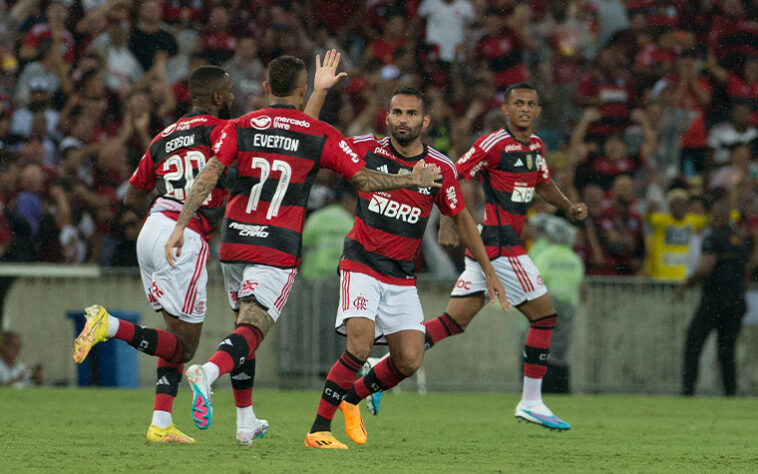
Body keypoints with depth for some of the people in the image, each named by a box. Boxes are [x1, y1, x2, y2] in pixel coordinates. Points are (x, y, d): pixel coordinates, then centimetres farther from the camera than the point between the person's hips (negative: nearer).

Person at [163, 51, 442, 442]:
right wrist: (413, 180, 17)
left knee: (247, 325, 21)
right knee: (252, 329, -11)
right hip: (278, 249, -4)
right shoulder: (321, 135, 1)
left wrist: (181, 225, -8)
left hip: (234, 243, 4)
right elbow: (365, 179, 2)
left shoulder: (240, 128, 5)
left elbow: (208, 177, -7)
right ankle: (208, 371, -42)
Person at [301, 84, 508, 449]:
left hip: (402, 278, 3)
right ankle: (319, 429, -14)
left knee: (409, 361, -5)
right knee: (360, 347, -23)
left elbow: (461, 219, 11)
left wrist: (488, 271, 11)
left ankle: (352, 396, 24)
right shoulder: (368, 150, -5)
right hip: (361, 265, -3)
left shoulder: (441, 168, -1)